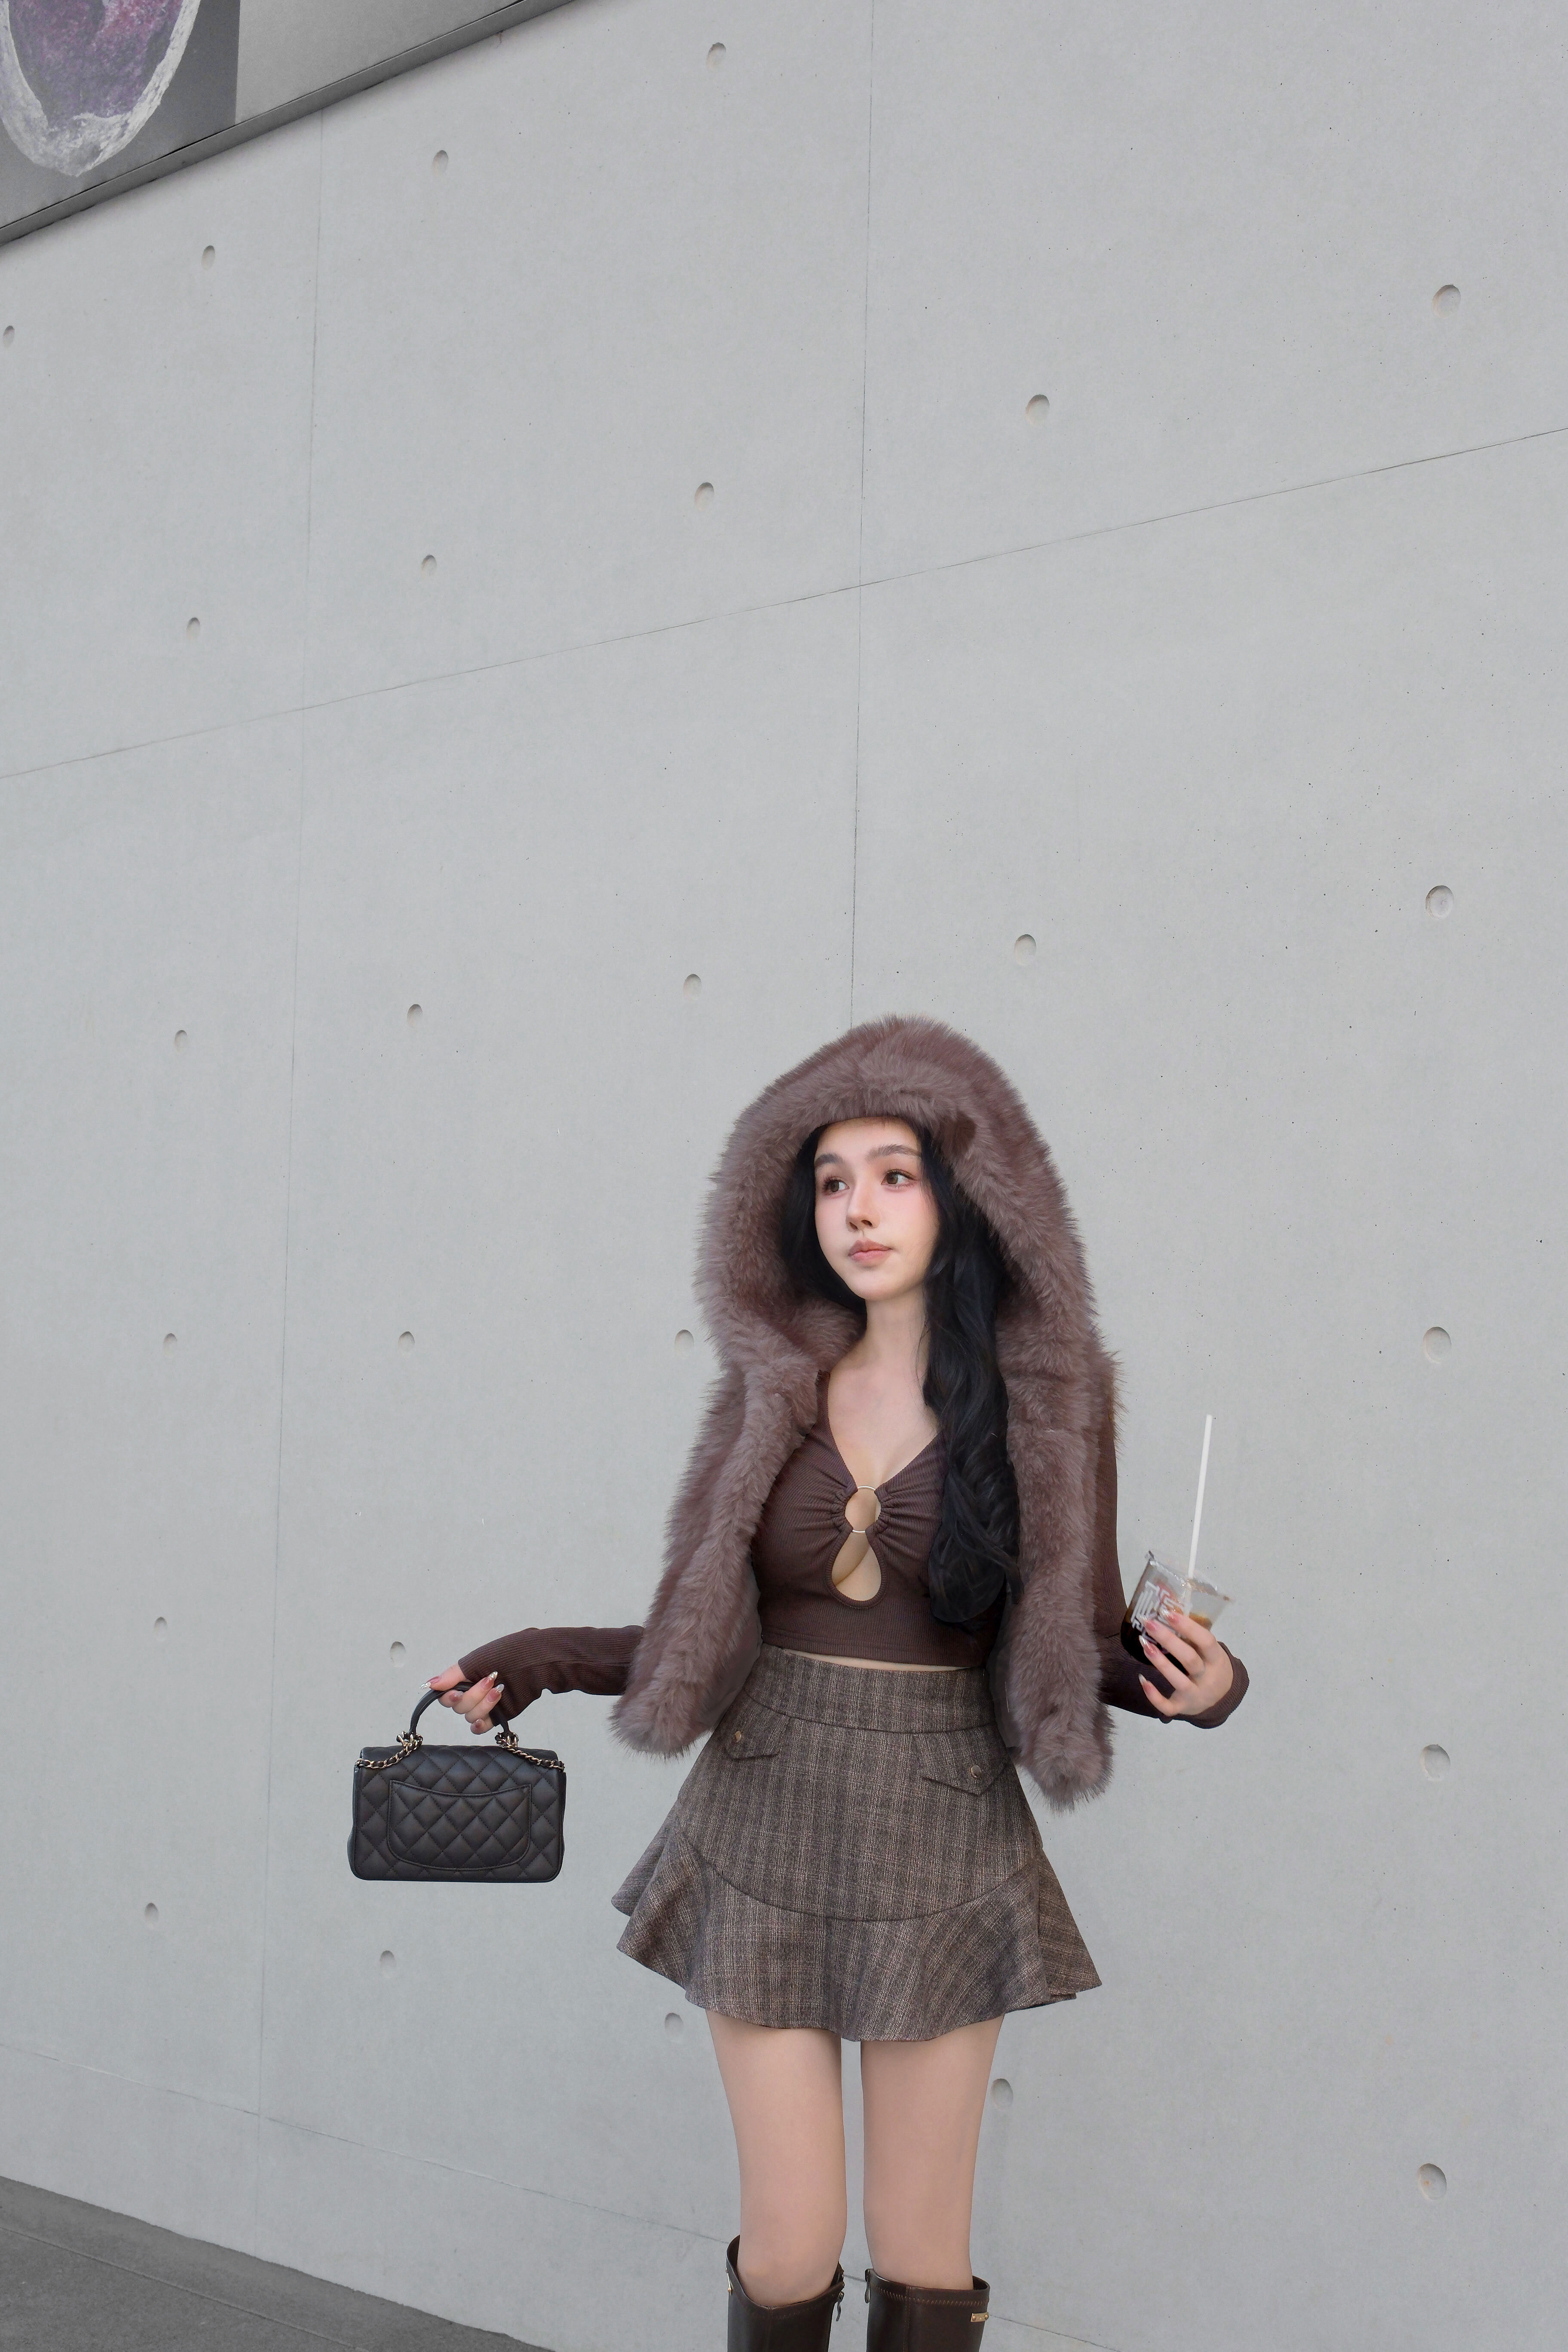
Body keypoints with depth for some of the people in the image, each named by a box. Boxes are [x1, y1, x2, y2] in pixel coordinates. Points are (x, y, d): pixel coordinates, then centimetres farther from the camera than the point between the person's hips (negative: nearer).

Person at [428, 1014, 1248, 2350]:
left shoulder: (1047, 1401, -3)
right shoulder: (777, 1391, 4)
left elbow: (1085, 1648, 3)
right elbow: (708, 1637, 8)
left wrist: (1203, 1686, -17)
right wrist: (541, 1664, -2)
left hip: (943, 1852, -1)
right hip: (765, 1838, 2)